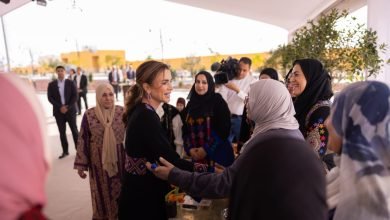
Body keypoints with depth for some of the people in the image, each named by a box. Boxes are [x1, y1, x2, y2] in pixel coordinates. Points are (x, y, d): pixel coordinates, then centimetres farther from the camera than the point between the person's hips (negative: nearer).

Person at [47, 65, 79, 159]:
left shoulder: (70, 83, 3)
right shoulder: (51, 84, 6)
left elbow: (75, 96, -3)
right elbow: (50, 98, -1)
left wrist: (68, 107, -13)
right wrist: (60, 107, -12)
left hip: (70, 110, -1)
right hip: (58, 111, 1)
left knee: (74, 130, 3)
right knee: (62, 132, 5)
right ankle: (65, 151, 13)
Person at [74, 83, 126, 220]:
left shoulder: (121, 112, -6)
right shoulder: (89, 115, -9)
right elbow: (83, 140, -4)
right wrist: (81, 165, -3)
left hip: (119, 159, 1)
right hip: (99, 161, -1)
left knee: (120, 191, 12)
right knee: (102, 193, 14)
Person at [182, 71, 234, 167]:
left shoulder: (218, 102, -2)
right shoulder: (191, 104, 10)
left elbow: (223, 129, -8)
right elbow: (185, 130, 11)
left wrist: (206, 149, -13)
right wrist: (190, 149, -4)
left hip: (217, 154, -3)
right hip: (196, 155, 4)